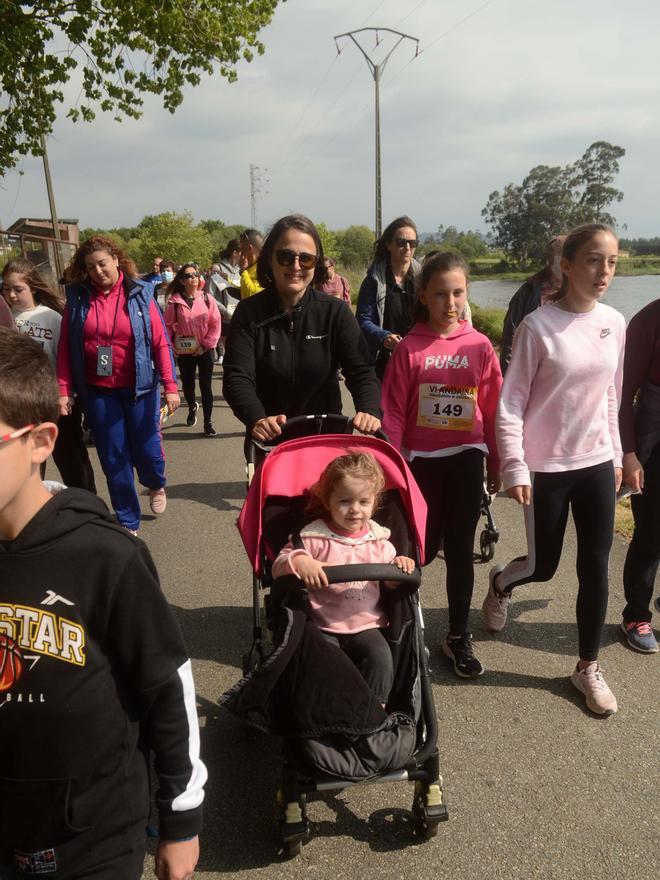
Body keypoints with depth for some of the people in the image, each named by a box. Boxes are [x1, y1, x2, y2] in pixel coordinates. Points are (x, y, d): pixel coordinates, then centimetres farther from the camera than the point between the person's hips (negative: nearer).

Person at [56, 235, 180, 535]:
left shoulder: (140, 294, -3)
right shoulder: (77, 297, 1)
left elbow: (160, 342, -5)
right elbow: (65, 348, 2)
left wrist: (170, 385, -11)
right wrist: (64, 390, -5)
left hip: (139, 388, -1)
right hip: (97, 393, 2)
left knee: (146, 450, 3)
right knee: (113, 459, 7)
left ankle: (156, 485, 40)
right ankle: (127, 521, 23)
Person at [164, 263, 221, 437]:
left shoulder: (207, 298, -3)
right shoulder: (174, 301, -3)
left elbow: (215, 324, -4)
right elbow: (167, 325, 2)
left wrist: (205, 345, -9)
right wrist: (171, 346, -4)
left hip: (205, 351, -1)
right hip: (184, 351, 1)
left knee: (206, 386, 0)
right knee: (187, 384, 15)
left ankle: (208, 422, 9)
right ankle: (192, 408, 45)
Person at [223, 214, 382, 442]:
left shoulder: (335, 312, -5)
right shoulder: (249, 313, -8)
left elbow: (361, 371, -13)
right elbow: (237, 378, -18)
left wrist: (369, 411, -34)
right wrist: (257, 419, -37)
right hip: (269, 442, 0)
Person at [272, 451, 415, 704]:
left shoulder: (378, 540, 6)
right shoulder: (314, 537, -5)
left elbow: (391, 582, 14)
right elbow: (279, 566, -9)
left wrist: (400, 567, -9)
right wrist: (298, 561, -31)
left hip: (367, 625, 2)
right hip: (323, 626, -2)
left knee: (380, 656, -21)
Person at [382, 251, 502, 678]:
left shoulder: (480, 346, -3)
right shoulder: (409, 348, -7)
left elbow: (493, 409, 2)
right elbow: (393, 412, -6)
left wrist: (496, 463, 6)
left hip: (465, 459, 1)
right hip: (421, 460, -1)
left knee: (460, 550, 9)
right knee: (424, 547, 9)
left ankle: (459, 637, 25)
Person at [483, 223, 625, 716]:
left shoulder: (615, 324, 1)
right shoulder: (538, 327, -13)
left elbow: (611, 397, 12)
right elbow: (510, 405, -11)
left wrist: (615, 456, 14)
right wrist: (515, 469, -14)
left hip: (596, 465, 4)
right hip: (546, 468, -4)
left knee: (596, 567, 7)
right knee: (543, 566, 7)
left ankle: (588, 668, 25)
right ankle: (500, 584, 43)